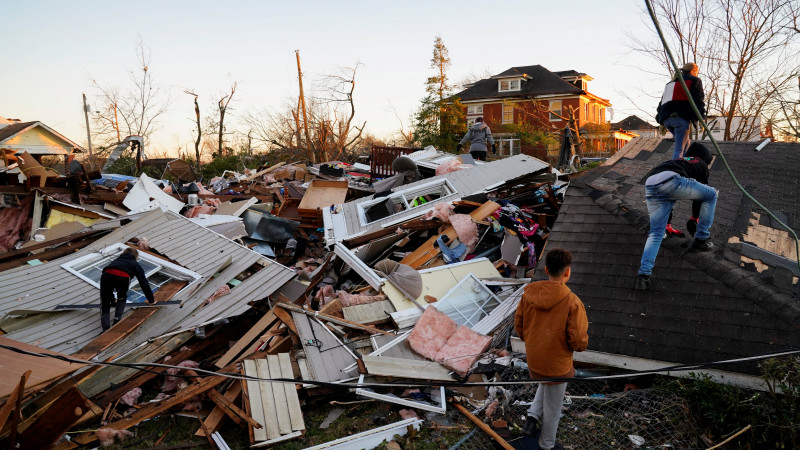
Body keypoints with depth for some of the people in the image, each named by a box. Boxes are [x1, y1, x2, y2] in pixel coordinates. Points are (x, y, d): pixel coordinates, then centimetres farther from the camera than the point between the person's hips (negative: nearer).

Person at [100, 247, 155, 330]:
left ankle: (106, 329, 4)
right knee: (122, 299, 29)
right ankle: (117, 320, 18)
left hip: (106, 275, 2)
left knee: (105, 303, 17)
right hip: (123, 277, -2)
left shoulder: (115, 261, 45)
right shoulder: (135, 265, 35)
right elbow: (144, 283, 32)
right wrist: (151, 300, 40)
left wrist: (112, 299, 61)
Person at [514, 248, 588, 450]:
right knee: (552, 407, 19)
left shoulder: (529, 293, -10)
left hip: (533, 360, 4)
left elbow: (518, 326, 0)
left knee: (545, 384, 36)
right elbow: (579, 341, -22)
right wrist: (582, 344, 1)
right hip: (557, 366, -4)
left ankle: (533, 416, 22)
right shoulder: (572, 301, -25)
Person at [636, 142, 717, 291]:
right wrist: (694, 219, 45)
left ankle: (644, 275, -6)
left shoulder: (678, 161, 43)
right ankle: (700, 239, 22)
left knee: (656, 233, 10)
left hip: (649, 185, 6)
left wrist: (667, 223, 55)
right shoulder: (701, 165, 27)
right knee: (711, 195, 18)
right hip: (671, 181, -6)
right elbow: (701, 194, 31)